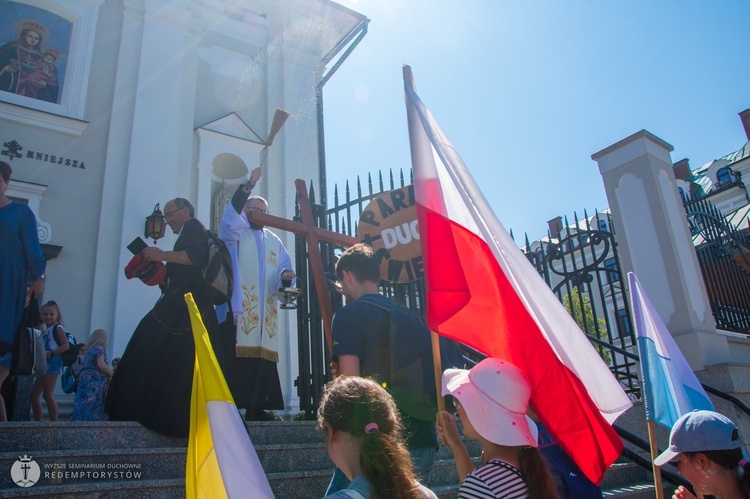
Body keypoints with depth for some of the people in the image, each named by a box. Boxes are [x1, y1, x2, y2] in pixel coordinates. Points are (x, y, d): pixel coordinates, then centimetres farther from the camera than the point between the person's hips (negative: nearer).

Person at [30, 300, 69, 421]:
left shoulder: (58, 328, -3)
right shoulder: (45, 330, 20)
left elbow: (65, 346, -13)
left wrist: (50, 353, -22)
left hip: (53, 364, -9)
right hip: (44, 365, 9)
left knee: (48, 395, -12)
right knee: (34, 395, 10)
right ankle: (38, 422, 16)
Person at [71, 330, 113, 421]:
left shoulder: (91, 349, 18)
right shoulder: (99, 349, -8)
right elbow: (101, 365, -18)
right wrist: (111, 373, -4)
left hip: (85, 378, 9)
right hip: (94, 382, -9)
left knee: (82, 406, 6)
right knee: (92, 406, -11)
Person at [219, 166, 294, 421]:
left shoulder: (274, 241, 23)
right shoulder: (236, 232, 11)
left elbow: (283, 266, 14)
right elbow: (231, 213, -11)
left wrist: (285, 274, -12)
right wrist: (248, 186, -24)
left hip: (265, 312, 4)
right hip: (238, 307, -4)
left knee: (262, 358, -1)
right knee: (235, 357, -12)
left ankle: (256, 408, 4)